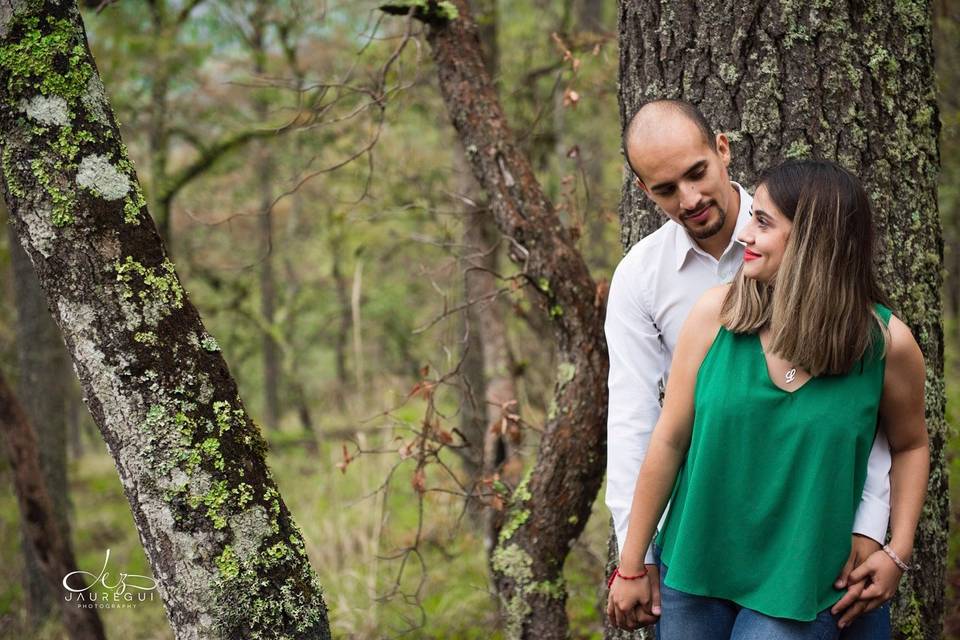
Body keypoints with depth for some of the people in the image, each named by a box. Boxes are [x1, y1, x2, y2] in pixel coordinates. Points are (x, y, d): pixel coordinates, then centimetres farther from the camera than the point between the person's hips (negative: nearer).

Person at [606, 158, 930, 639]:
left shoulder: (887, 342, -9)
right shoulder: (716, 313, -8)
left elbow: (910, 445, 9)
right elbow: (669, 441, -3)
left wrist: (897, 553, -2)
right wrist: (631, 566, 1)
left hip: (797, 589, -2)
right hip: (694, 569, 2)